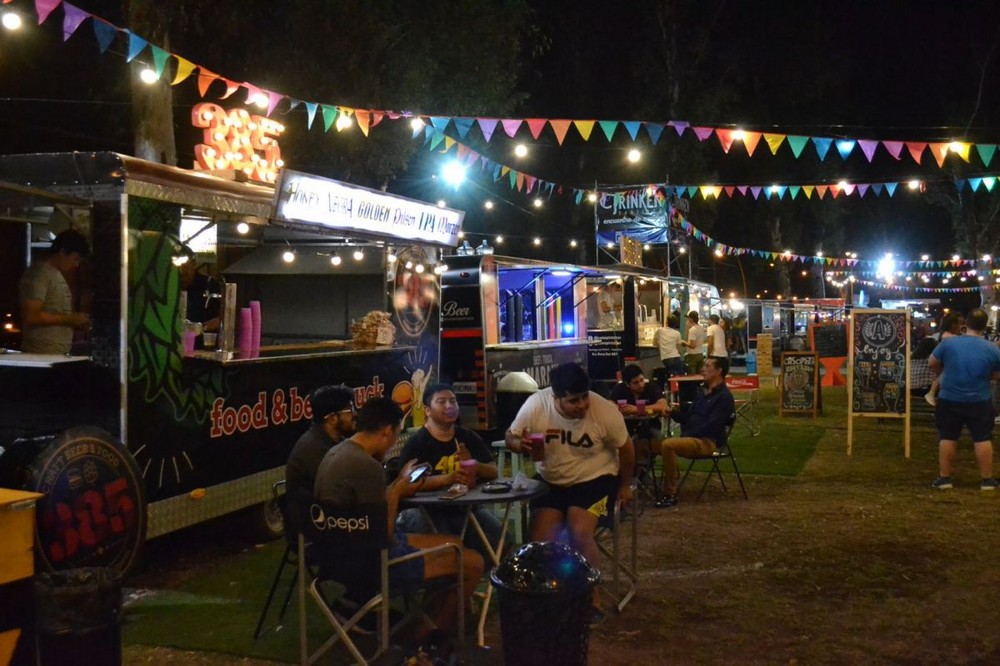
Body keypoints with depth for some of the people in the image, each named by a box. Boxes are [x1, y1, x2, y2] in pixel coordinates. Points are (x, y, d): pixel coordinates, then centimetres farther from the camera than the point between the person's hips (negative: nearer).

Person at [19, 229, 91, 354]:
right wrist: (69, 319, -13)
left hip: (59, 354, 9)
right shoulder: (39, 273, -10)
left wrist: (76, 323, 7)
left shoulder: (57, 274, 19)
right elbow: (30, 317, -18)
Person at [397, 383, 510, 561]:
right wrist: (447, 478, -35)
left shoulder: (469, 438, 9)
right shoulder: (416, 443, -8)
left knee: (503, 544, -10)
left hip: (466, 508, 5)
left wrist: (473, 464, -20)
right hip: (429, 511, -5)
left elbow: (493, 472, 3)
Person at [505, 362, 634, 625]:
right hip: (551, 482, 3)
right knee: (539, 537, -18)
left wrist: (625, 485, 6)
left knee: (580, 532, -26)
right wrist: (519, 443, -28)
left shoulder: (604, 410, -22)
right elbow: (510, 436, -4)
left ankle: (591, 601, -7)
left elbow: (625, 449, -5)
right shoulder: (535, 405, -18)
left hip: (595, 479, -2)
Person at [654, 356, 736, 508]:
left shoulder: (724, 397, -10)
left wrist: (687, 435, -15)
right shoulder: (704, 393, 19)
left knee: (667, 445, -32)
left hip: (708, 442, -9)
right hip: (691, 438, 9)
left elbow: (711, 427, -18)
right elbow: (688, 417, 19)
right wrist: (673, 413, 0)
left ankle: (670, 494, -25)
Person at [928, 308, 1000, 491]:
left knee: (947, 438, 9)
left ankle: (944, 478, 13)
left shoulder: (948, 342, -12)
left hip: (949, 400, 0)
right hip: (980, 401, 0)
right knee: (983, 439, 9)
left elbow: (932, 363, 1)